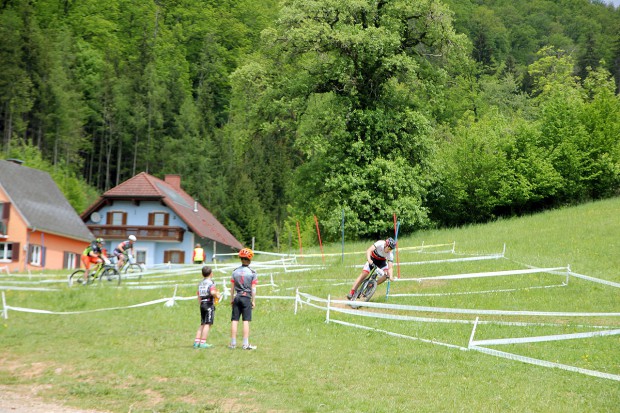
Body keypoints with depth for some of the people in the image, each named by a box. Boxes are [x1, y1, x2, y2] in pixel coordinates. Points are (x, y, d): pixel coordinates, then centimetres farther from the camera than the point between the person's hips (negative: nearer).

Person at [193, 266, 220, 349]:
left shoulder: (201, 283, 15)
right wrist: (217, 296, -8)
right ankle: (203, 343, -7)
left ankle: (196, 342, 9)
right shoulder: (210, 282, -9)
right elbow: (213, 292, -26)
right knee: (207, 324, -5)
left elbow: (199, 296, 17)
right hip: (209, 304, -8)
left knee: (202, 324, 13)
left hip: (202, 304, 8)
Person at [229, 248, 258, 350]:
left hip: (237, 297, 3)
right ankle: (246, 344, -3)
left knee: (234, 320, 5)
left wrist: (231, 299, 15)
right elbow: (253, 289, -5)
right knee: (246, 321, -2)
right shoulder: (252, 273, -4)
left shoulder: (235, 272, 4)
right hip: (247, 297, -3)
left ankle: (233, 343, 7)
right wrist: (253, 301, 2)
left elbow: (232, 287, 7)